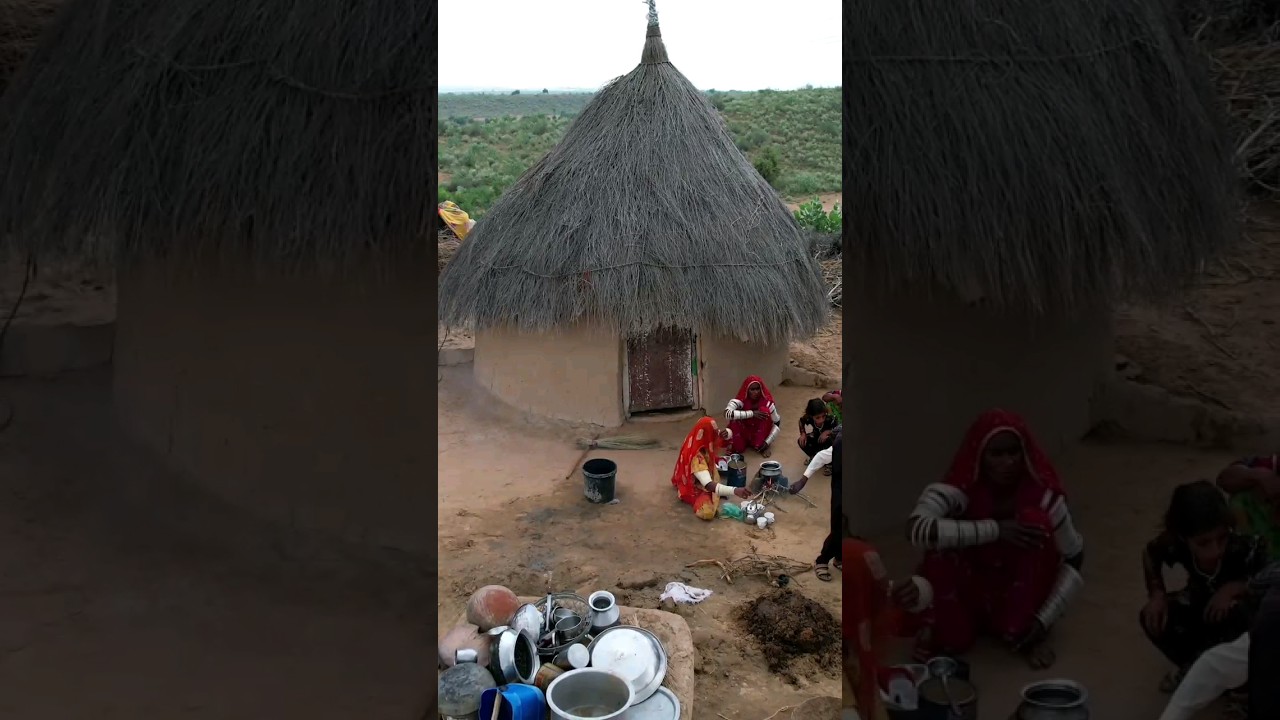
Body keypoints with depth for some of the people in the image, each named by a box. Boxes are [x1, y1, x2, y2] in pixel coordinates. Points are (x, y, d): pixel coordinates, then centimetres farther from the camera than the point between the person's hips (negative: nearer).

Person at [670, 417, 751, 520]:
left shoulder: (706, 440, -14)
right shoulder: (696, 456, -38)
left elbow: (729, 433, 1)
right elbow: (708, 485, -47)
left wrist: (725, 433, -25)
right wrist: (735, 491, -57)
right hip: (695, 489, -9)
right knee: (708, 513, -31)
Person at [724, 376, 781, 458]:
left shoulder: (767, 402, -17)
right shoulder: (740, 400, -21)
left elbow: (777, 423, -12)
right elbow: (727, 414, -40)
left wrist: (767, 442, -24)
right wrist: (752, 413, -39)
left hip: (759, 436, 1)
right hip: (743, 433, -1)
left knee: (764, 411, -24)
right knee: (735, 417, -29)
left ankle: (761, 446, -13)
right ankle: (734, 446, -8)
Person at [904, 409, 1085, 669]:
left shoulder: (1043, 494, -18)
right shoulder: (958, 489, -23)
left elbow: (1074, 560, -12)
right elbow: (916, 528, -42)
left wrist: (1042, 621, -24)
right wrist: (995, 529, -41)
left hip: (1022, 596, 2)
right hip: (971, 592, -1)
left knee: (1035, 522, -25)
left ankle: (1027, 632, -10)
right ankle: (940, 627, -4)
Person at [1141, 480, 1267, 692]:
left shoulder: (1245, 547, -42)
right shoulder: (1176, 544, -30)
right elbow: (1151, 555, -6)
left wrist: (1235, 587, -37)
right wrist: (1156, 593, -21)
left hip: (1247, 610, -3)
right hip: (1203, 603, 3)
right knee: (1152, 617, -21)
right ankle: (1194, 666, 9)